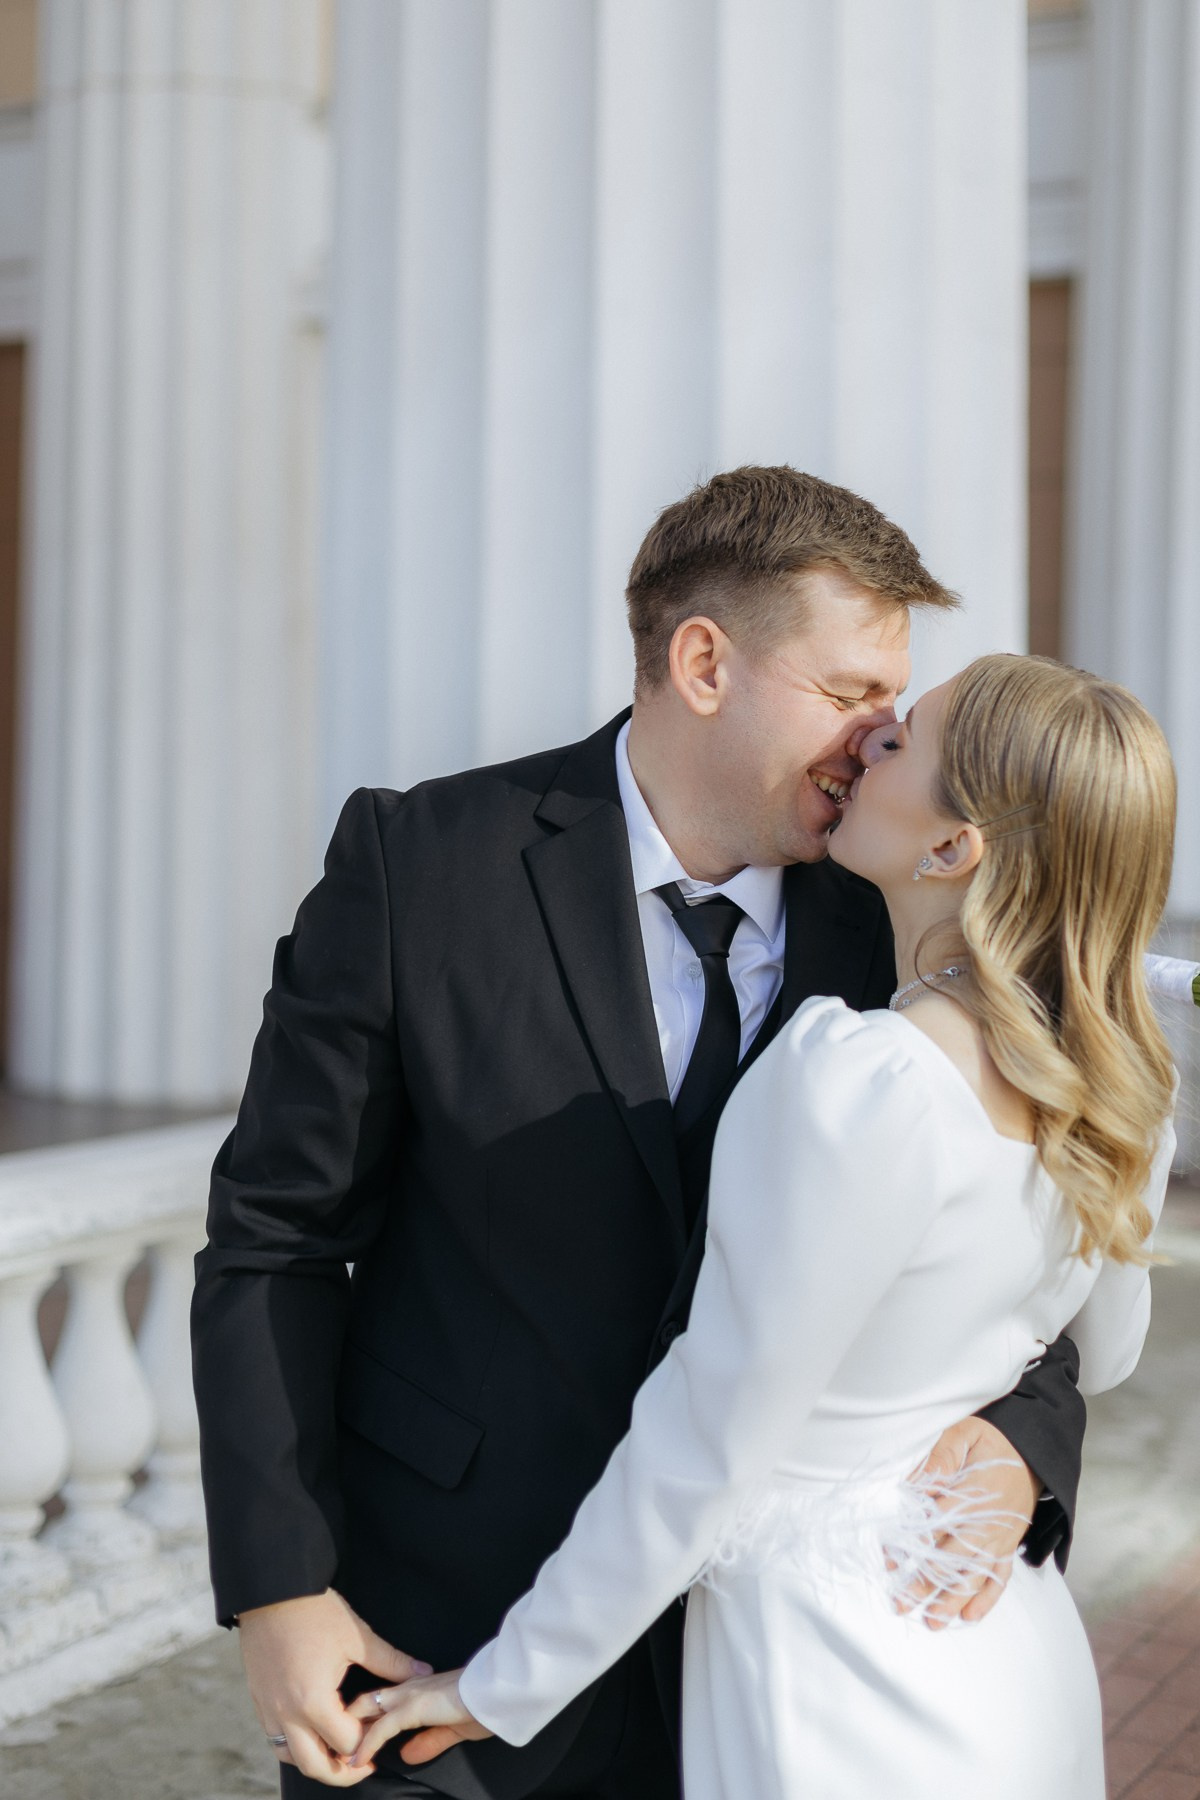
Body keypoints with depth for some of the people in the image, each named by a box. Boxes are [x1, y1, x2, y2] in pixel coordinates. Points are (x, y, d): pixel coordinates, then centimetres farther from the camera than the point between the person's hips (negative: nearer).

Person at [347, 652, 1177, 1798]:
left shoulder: (858, 1082, -28)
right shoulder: (1119, 1091, -5)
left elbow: (707, 1450, -20)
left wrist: (506, 1685, -8)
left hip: (848, 1705, -7)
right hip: (1024, 1671, 8)